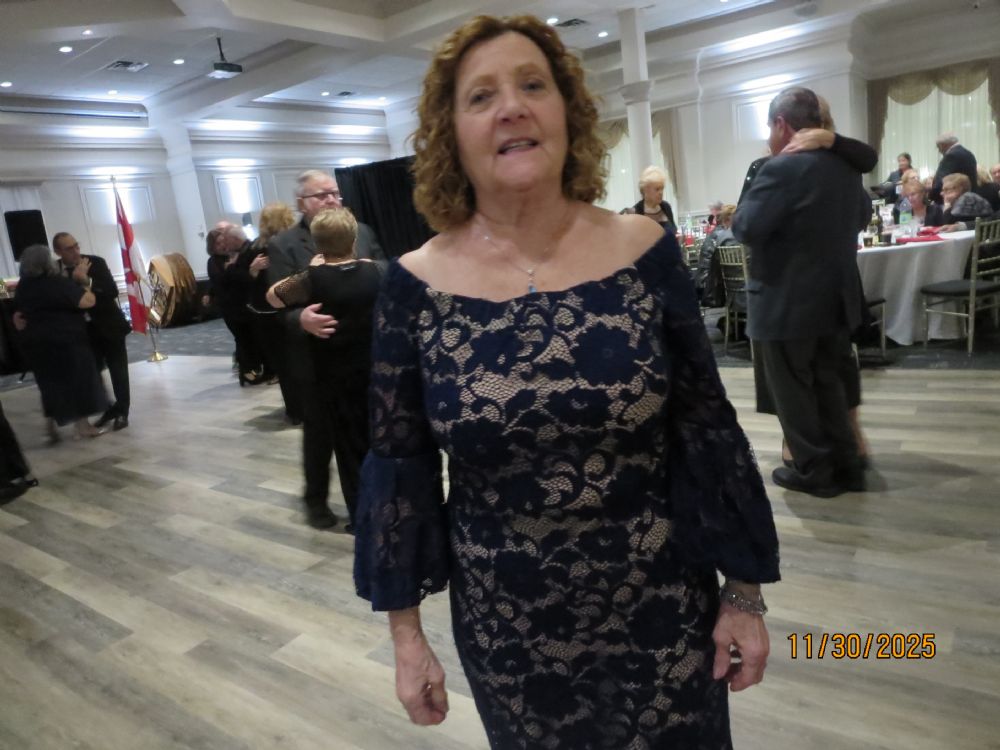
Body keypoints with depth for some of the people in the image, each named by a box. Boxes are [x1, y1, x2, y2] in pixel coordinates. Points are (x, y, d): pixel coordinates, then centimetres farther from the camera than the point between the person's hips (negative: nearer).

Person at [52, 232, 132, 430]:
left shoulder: (96, 262, -10)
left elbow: (113, 291, -19)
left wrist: (86, 281, -28)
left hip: (109, 326, -2)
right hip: (84, 330, 3)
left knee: (118, 372, 4)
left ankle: (122, 412, 16)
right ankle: (107, 409, 23)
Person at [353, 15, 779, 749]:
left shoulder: (644, 251, -9)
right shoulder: (415, 286, -10)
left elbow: (708, 429, -3)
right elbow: (398, 466, -4)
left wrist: (744, 592, 1)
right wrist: (406, 632, 0)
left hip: (662, 610, 1)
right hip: (504, 627, 0)